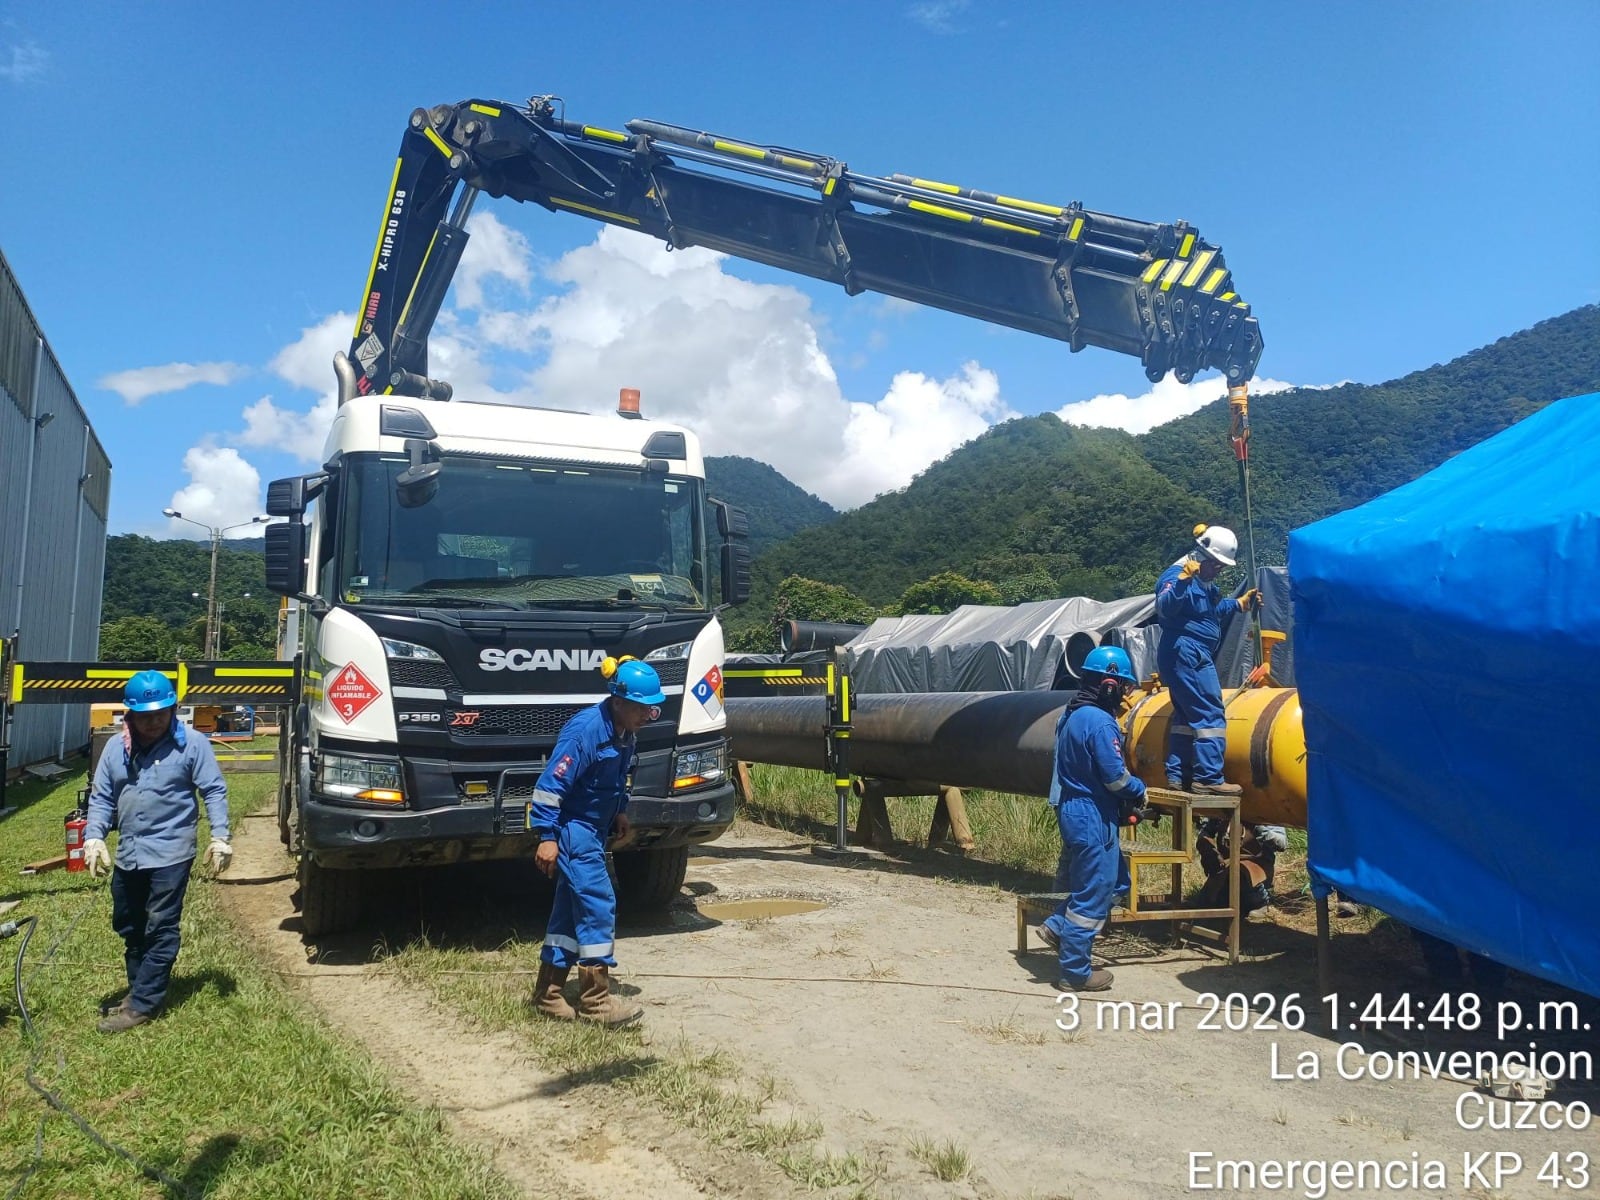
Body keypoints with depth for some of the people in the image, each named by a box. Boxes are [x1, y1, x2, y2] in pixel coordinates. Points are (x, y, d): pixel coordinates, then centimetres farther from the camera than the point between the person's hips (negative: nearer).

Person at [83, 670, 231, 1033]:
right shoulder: (116, 748, 6)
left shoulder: (192, 743, -8)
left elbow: (214, 791, -6)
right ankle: (140, 988, 32)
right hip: (127, 855, 6)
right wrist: (94, 837, -5)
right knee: (129, 928, 17)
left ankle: (143, 1004, 5)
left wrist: (220, 836, -14)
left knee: (160, 930, -1)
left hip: (170, 855, -6)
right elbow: (101, 798, 9)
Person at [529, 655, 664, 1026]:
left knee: (571, 908, 12)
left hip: (593, 828, 9)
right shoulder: (586, 731, -24)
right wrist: (547, 837, -25)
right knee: (598, 904, -11)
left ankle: (547, 993, 21)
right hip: (572, 828, -9)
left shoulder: (623, 733, 4)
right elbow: (551, 783, -24)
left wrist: (619, 812, 10)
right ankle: (595, 1000, -4)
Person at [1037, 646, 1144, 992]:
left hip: (1073, 808, 10)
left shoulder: (1071, 714, 10)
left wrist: (1130, 791, 16)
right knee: (1093, 894, 1)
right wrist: (1139, 790, 1)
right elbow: (1115, 775, -20)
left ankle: (1057, 926, 19)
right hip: (1092, 817, -10)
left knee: (1116, 881, 20)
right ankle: (1076, 973, 11)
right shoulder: (1100, 722, -20)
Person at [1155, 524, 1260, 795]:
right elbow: (1164, 608, -31)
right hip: (1186, 654, -11)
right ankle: (1208, 779, -11)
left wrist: (1240, 603, 25)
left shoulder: (1204, 582, 15)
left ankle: (1177, 776, 17)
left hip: (1195, 657, 11)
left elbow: (1214, 608, 32)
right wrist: (1182, 580, -41)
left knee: (1186, 716, 13)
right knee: (1211, 716, -10)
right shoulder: (1176, 574, -15)